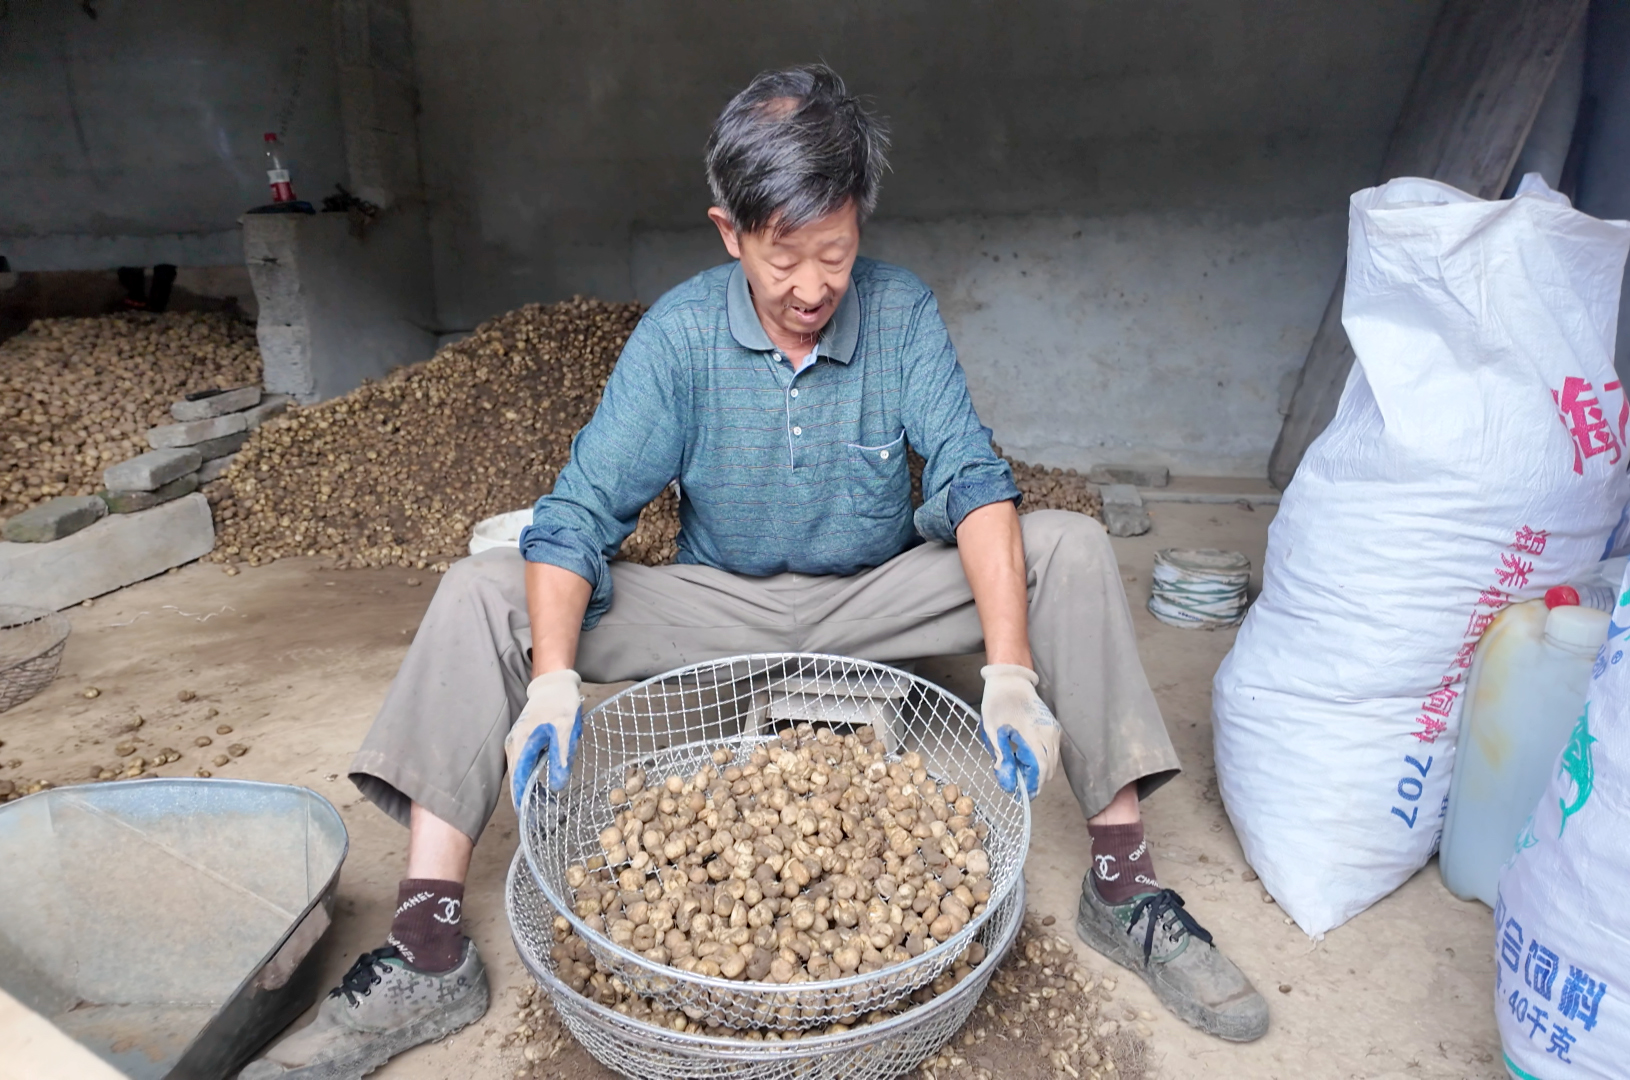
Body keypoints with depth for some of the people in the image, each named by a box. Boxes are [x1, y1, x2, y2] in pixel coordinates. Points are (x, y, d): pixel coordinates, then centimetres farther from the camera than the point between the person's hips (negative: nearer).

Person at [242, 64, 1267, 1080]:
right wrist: (552, 679, -33)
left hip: (874, 601, 0)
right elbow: (579, 512, -16)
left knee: (1072, 547, -22)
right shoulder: (678, 334, -12)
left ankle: (1124, 883, -15)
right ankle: (429, 956, -18)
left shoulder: (902, 313, -10)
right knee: (483, 590, -17)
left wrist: (1012, 672, -33)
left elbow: (974, 481, -20)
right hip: (719, 605, 0)